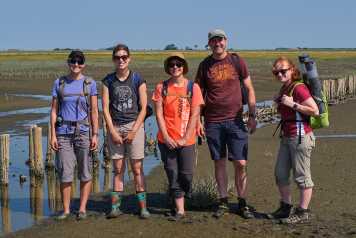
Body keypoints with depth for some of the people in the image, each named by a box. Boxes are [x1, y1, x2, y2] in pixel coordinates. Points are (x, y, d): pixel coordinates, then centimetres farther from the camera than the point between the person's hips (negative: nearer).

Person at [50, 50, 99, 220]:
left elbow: (94, 111, 3)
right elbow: (54, 110, 7)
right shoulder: (59, 83, 7)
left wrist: (95, 135, -3)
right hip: (63, 132, 1)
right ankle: (66, 209, 10)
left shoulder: (90, 83, 4)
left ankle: (82, 209, 12)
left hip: (83, 131, -1)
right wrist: (53, 135, 0)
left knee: (85, 173, 2)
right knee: (65, 173, 0)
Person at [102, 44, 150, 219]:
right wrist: (112, 131, -5)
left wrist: (134, 131, -8)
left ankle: (143, 206, 2)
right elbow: (105, 108, 3)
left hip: (134, 125, -2)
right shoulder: (108, 81, 6)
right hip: (114, 127, 2)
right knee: (118, 169, 4)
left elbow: (143, 108, -1)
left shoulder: (137, 80, 1)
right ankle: (115, 206, 6)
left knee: (137, 168, -3)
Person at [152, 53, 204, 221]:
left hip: (186, 141, -1)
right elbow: (159, 114, 0)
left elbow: (194, 115, -4)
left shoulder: (193, 87, 0)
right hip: (167, 140, 1)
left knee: (186, 175, 0)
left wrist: (184, 139, -10)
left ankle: (178, 204, 24)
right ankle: (179, 210, 11)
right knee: (172, 175, 2)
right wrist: (166, 137, -9)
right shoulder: (161, 87, 3)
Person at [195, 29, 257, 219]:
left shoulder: (237, 61, 4)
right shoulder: (205, 65, 5)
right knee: (219, 162, 7)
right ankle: (223, 202, 17)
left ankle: (242, 203, 11)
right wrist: (197, 120, 1)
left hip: (235, 120, -1)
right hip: (212, 122, 1)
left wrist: (252, 115, 1)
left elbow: (249, 89, 8)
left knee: (240, 164, -1)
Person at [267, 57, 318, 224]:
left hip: (300, 137, -10)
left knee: (302, 176, 0)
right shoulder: (284, 89, 14)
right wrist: (280, 102, 9)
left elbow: (315, 111, -19)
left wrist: (292, 104, -20)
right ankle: (285, 208, 25)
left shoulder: (299, 88, -14)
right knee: (280, 173, 13)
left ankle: (303, 212, 10)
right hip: (286, 137, 10)